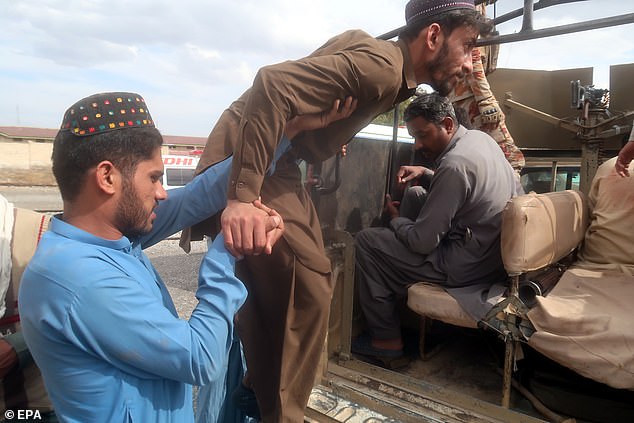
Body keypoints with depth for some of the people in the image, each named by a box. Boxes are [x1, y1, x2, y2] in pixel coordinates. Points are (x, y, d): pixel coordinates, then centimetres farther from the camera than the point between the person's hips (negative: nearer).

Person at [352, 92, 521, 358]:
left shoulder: (454, 165, -26)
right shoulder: (480, 137, 3)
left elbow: (422, 242, -23)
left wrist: (395, 219, -3)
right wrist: (426, 174, 7)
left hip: (469, 267, -10)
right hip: (499, 253, 10)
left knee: (365, 241, -6)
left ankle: (387, 338, 7)